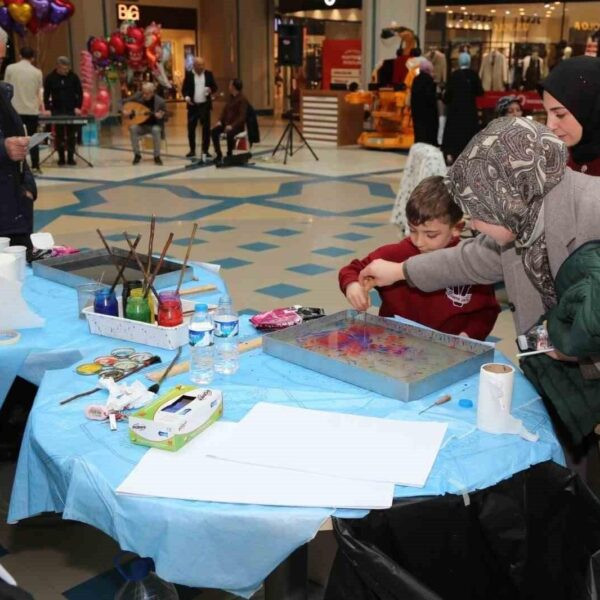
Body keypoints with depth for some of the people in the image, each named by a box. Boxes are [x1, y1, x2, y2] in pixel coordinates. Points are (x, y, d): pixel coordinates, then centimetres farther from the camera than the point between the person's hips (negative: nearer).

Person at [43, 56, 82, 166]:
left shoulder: (73, 77, 0)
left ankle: (71, 157, 7)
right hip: (57, 111, 0)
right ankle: (61, 157, 9)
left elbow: (80, 93, 4)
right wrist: (47, 109, -7)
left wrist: (78, 107, -6)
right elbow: (46, 95, 3)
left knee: (71, 135, 1)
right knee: (59, 135, 2)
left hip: (71, 110, 0)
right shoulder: (50, 78, -1)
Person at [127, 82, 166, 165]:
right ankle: (137, 155, -13)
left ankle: (157, 156, -19)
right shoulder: (138, 96, -6)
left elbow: (164, 114, -7)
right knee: (133, 128, -29)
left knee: (156, 130, -37)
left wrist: (160, 116, -31)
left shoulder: (160, 101, -15)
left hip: (154, 125, -3)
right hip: (141, 125, 3)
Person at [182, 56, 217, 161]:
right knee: (191, 128, 4)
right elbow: (184, 89, 1)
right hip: (193, 105, 0)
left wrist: (210, 89, -16)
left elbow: (214, 87, 6)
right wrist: (186, 96, -19)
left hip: (205, 105, 1)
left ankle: (205, 150, 9)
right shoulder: (189, 74, 1)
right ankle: (192, 150, 16)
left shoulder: (208, 74, 5)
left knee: (206, 128, 1)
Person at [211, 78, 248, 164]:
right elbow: (225, 110, 15)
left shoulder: (242, 99, -11)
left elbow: (242, 116, -18)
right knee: (214, 131, -15)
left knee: (229, 134, -37)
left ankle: (229, 155, -15)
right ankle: (219, 154, -7)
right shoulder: (230, 97, 12)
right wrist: (220, 121, -3)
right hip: (226, 123, 7)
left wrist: (232, 125, -29)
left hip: (238, 125, -7)